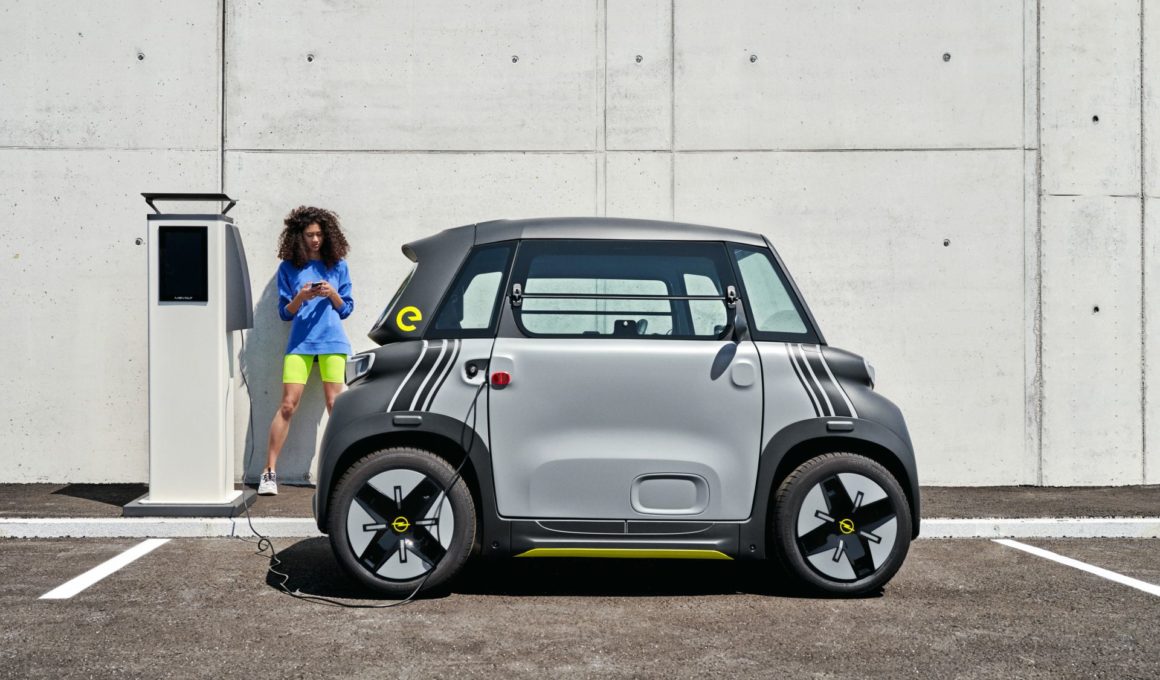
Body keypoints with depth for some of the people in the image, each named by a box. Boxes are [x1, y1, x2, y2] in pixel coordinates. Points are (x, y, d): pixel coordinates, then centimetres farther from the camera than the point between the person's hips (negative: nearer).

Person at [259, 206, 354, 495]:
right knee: (288, 405, -6)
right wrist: (300, 297, -12)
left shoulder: (337, 265, 9)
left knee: (335, 404, -3)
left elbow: (346, 309, 11)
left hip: (332, 342, 1)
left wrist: (332, 294, -8)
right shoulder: (289, 268, 7)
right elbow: (285, 313, 7)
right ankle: (269, 471, -2)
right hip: (299, 343, 0)